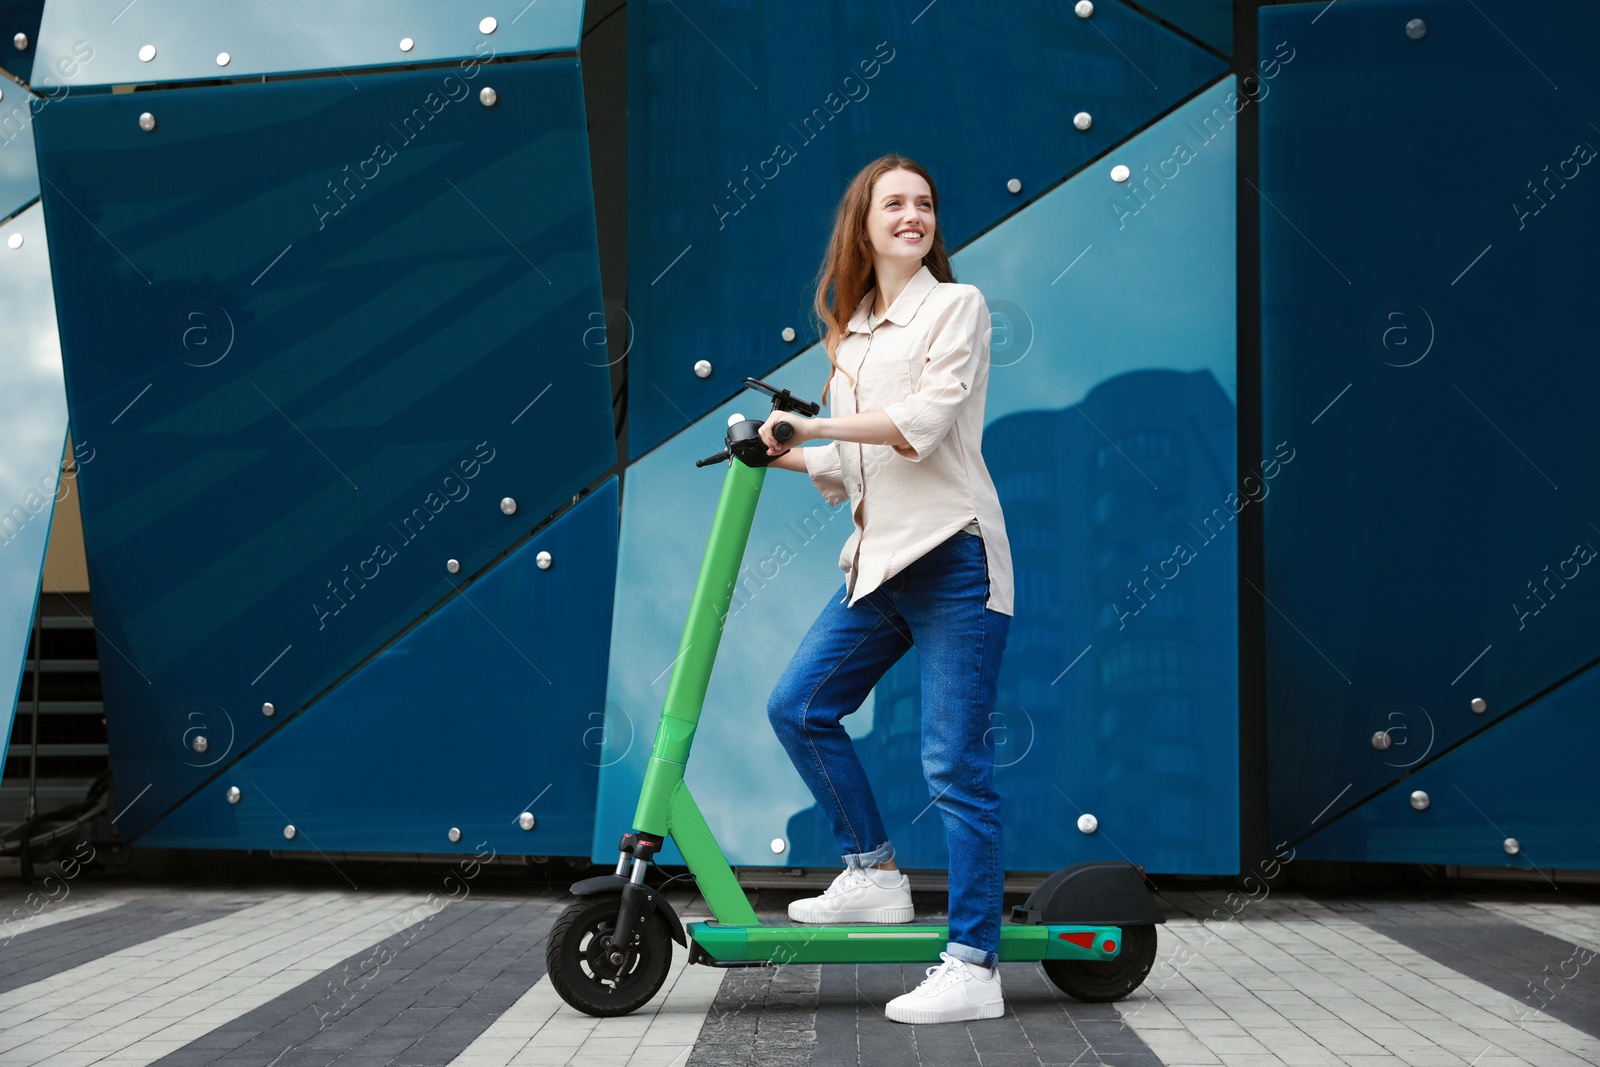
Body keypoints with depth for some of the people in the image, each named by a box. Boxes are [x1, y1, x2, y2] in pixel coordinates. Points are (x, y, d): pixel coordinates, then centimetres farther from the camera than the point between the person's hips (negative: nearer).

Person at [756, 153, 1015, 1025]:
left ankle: (973, 969, 0)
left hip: (952, 558, -7)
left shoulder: (955, 305, -1)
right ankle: (874, 874, 21)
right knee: (799, 706, 5)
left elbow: (927, 420, -16)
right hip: (879, 560, 7)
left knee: (954, 764, -6)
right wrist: (782, 455, 8)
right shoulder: (852, 332, 18)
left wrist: (813, 423, -11)